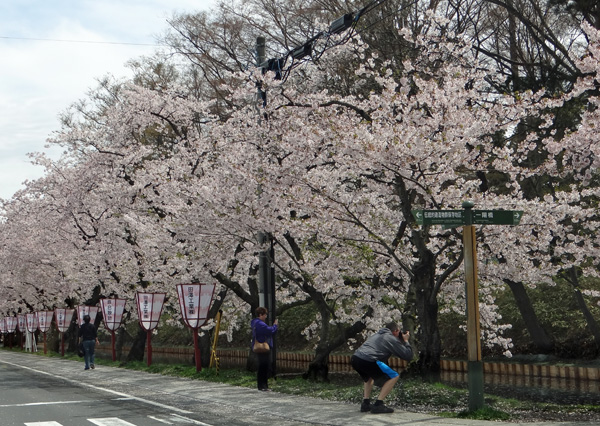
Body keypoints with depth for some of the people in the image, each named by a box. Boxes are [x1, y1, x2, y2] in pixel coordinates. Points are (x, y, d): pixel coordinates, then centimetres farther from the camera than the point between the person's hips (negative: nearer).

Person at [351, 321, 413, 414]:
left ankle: (366, 404, 23)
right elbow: (408, 356, 8)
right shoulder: (392, 339, 9)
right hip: (367, 361, -8)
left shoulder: (377, 334, 31)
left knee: (369, 377, 37)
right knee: (394, 377, 3)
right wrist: (406, 341, 24)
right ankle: (378, 405, -2)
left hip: (354, 358, 8)